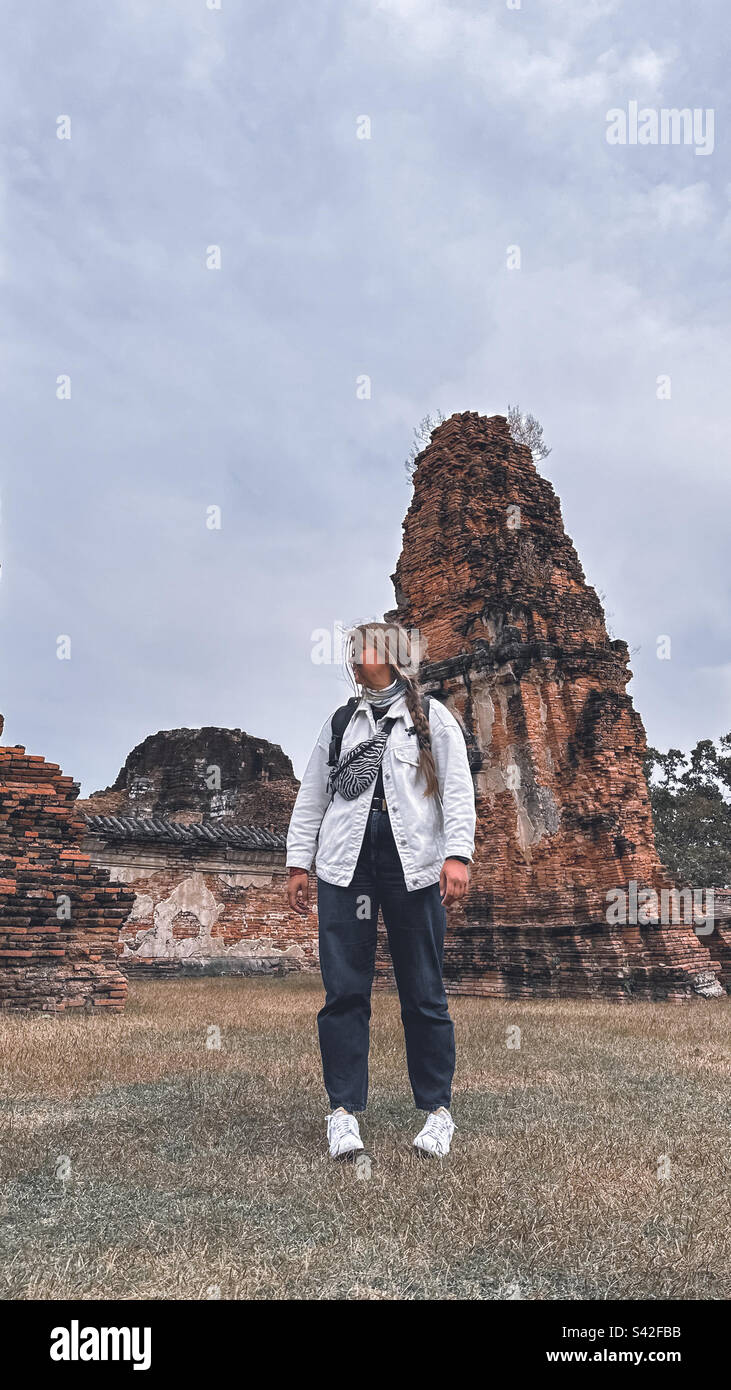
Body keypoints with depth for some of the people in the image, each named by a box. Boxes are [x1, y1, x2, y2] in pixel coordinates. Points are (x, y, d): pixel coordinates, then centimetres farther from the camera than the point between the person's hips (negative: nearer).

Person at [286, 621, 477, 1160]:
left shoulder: (432, 717, 10)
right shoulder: (339, 721, 18)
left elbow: (459, 789, 3)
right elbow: (312, 795, 20)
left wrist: (457, 855, -10)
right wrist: (299, 862, 13)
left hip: (412, 862, -2)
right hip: (346, 861, 3)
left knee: (423, 992, 3)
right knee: (344, 989, 0)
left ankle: (438, 1111, 16)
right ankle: (344, 1111, 11)